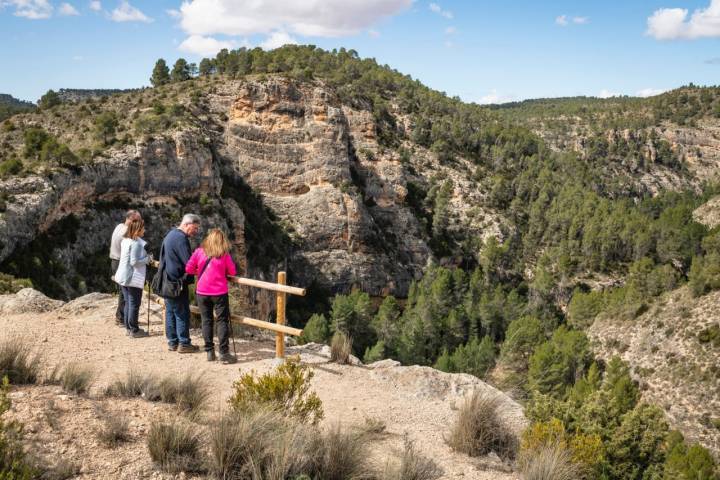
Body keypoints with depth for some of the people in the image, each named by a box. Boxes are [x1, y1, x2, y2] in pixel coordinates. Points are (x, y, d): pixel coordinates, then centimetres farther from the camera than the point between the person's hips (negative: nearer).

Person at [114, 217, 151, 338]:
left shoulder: (125, 240, 10)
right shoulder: (136, 242, -19)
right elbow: (134, 262, -22)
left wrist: (146, 259, 16)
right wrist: (148, 259, -10)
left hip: (123, 276, 9)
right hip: (133, 278, -9)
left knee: (128, 302, 15)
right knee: (134, 304, 0)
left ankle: (128, 327, 22)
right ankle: (134, 330, 6)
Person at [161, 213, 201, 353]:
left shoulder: (171, 234, 15)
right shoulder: (181, 238, -18)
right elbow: (189, 263, -23)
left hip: (167, 281, 10)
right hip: (177, 282, -10)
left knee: (171, 312, 13)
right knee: (182, 313, -2)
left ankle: (172, 342, 20)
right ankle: (183, 343, 3)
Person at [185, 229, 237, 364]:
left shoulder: (199, 251, 0)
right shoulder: (224, 254, -3)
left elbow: (188, 269, 1)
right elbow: (232, 272, 2)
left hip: (202, 292, 2)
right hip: (219, 292, -2)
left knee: (206, 320, 11)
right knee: (222, 321, 2)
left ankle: (209, 352, 13)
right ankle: (224, 353, -2)